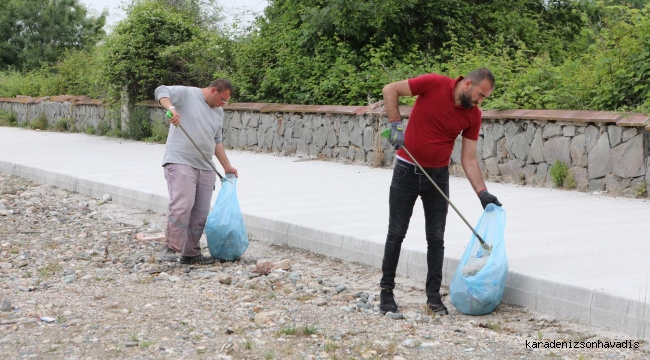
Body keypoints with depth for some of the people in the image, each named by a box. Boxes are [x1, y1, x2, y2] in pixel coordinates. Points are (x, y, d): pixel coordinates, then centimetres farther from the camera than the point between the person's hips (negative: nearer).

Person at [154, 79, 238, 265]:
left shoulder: (218, 112, 21)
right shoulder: (186, 94, 0)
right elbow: (161, 91, -13)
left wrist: (227, 166, 20)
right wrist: (171, 108, -31)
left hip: (205, 169, 7)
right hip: (180, 163, -7)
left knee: (201, 213, 4)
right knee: (182, 204, -22)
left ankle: (191, 253, 12)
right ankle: (170, 247, -14)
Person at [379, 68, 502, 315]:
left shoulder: (473, 115, -5)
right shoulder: (434, 84, -15)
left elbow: (469, 159, -2)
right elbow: (390, 90, -10)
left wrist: (482, 193, -11)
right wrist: (396, 125, -19)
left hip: (438, 176, 3)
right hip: (406, 171, -3)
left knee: (436, 238, 3)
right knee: (396, 233, 3)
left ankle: (433, 295, 12)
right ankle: (386, 290, 14)